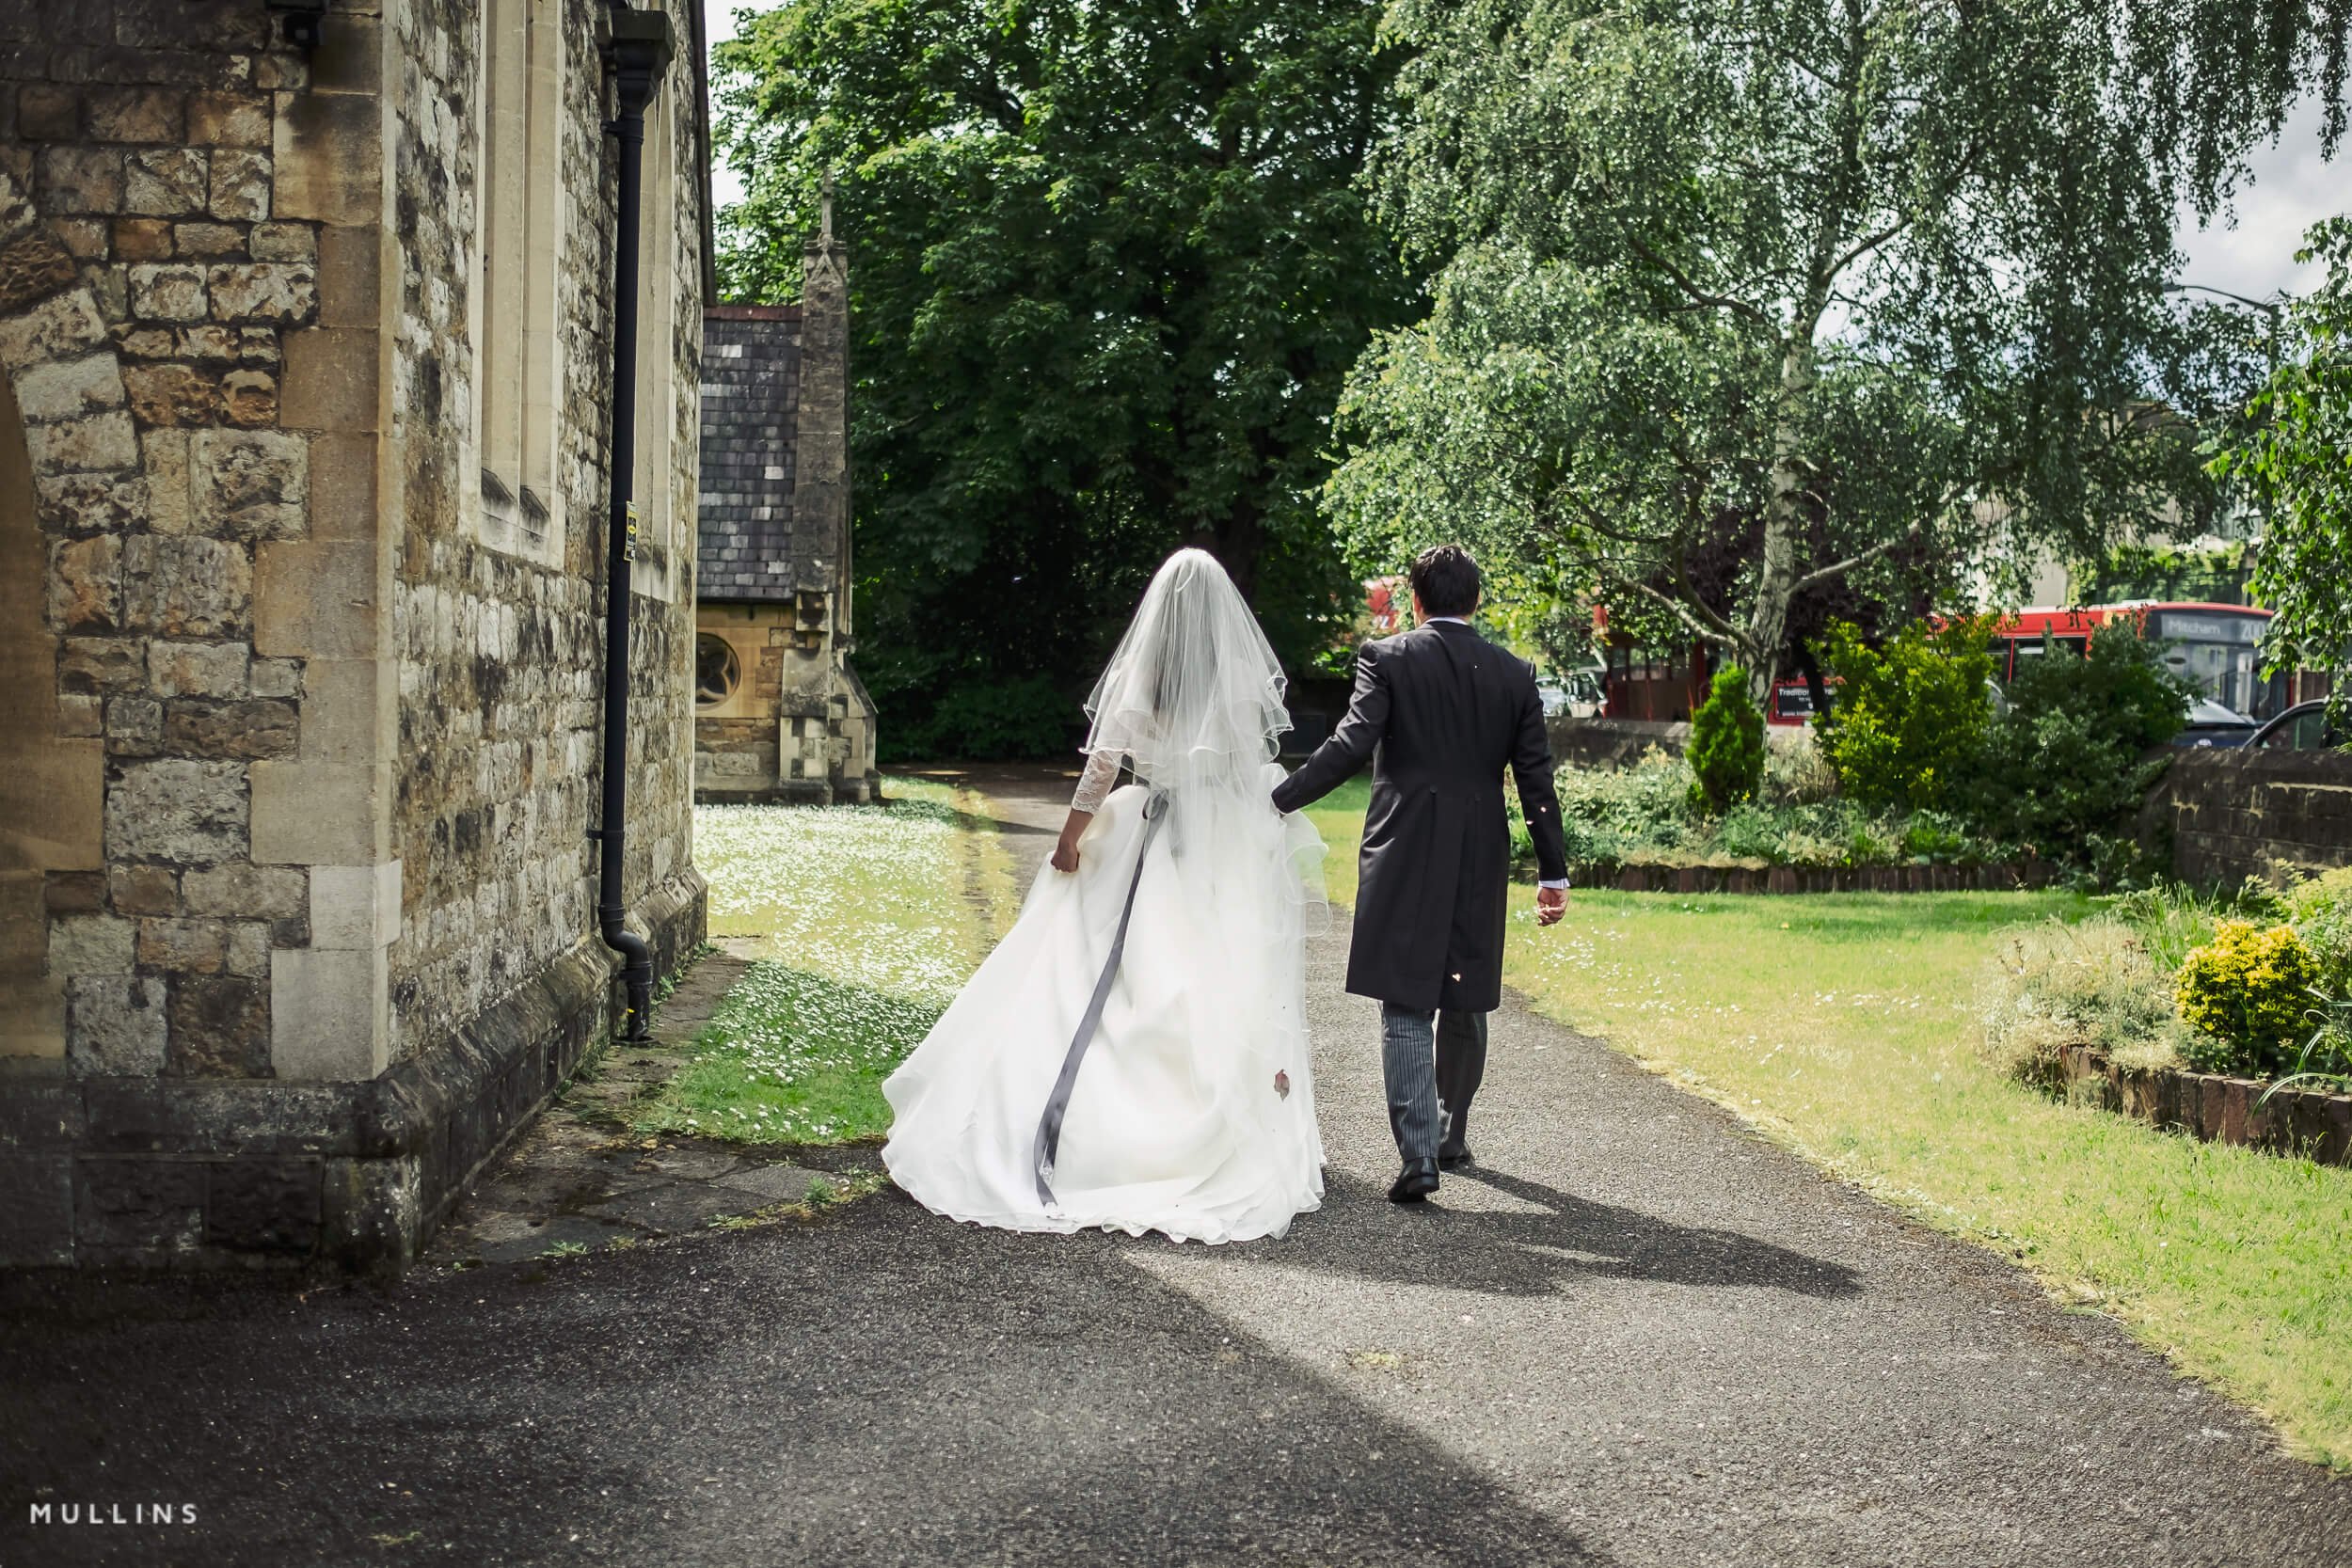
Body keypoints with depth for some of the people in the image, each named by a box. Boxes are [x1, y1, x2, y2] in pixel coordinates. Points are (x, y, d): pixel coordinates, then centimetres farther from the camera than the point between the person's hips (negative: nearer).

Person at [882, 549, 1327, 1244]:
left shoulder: (1138, 676, -6)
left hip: (1145, 842, 0)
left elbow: (1102, 767, -6)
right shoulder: (1247, 679, -5)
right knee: (1229, 996, 2)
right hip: (1227, 850, 0)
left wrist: (1069, 840, 3)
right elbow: (1261, 768, -1)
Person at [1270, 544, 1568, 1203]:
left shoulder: (1387, 659, -3)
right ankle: (1452, 1135, 32)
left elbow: (1351, 745, -15)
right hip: (1480, 865, 4)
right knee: (1464, 1003, 17)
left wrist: (1278, 802, -12)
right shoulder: (1514, 674, 7)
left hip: (1404, 859, -4)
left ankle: (1419, 1156, -11)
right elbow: (1537, 780, 6)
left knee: (1407, 1009, -2)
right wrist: (1553, 871, 9)